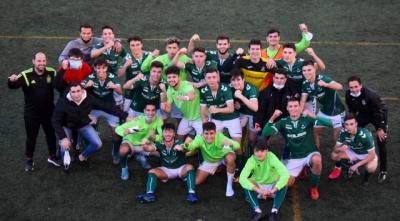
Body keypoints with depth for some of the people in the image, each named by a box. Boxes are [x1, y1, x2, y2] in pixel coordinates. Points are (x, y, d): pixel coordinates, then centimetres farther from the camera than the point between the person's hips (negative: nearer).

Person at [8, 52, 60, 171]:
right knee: (31, 137, 11)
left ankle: (52, 157, 40)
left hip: (48, 111, 3)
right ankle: (29, 160, 30)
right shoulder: (26, 75, -19)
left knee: (51, 134, 19)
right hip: (31, 113, -3)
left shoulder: (52, 73, -10)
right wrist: (12, 81, -52)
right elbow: (13, 86, -28)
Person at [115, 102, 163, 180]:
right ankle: (124, 168, -5)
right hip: (130, 142, -4)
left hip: (145, 145, 4)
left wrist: (153, 136, -46)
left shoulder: (158, 120, -18)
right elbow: (118, 129, -29)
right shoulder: (137, 120, -27)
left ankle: (142, 157, 14)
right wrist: (128, 131, -51)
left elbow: (162, 137, -23)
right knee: (123, 150, -38)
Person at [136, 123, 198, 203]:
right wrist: (145, 146, -59)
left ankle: (191, 193, -39)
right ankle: (149, 195, -35)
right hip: (166, 169, 2)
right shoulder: (160, 144, -16)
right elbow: (149, 148, -35)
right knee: (152, 172, -21)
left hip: (181, 169, -2)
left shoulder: (179, 143, -21)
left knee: (189, 167, -32)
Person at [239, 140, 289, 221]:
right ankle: (258, 211, -36)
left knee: (284, 181, -31)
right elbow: (242, 178, -36)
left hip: (273, 187, 0)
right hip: (258, 187, 1)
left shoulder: (272, 158, -24)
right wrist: (259, 190, -45)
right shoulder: (251, 160, -22)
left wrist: (273, 190, -43)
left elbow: (285, 174, -37)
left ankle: (274, 211, -33)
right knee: (246, 182, -29)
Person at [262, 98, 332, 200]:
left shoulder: (307, 119, -11)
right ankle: (301, 169, 24)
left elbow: (329, 123, -23)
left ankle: (314, 187, -9)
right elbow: (265, 133, -16)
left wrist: (313, 116, -38)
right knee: (287, 183, -13)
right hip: (294, 158, 2)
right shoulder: (283, 122, -4)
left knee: (317, 160, -37)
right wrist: (272, 118, -29)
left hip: (310, 154, -2)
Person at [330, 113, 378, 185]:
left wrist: (356, 165, -32)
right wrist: (340, 148, -41)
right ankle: (350, 169, 8)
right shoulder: (344, 132, -21)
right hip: (353, 152, 4)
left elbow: (372, 155, -30)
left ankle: (366, 176, 2)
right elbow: (335, 149, -15)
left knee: (371, 168, -37)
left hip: (366, 154, -4)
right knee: (334, 155, -20)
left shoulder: (365, 135, -34)